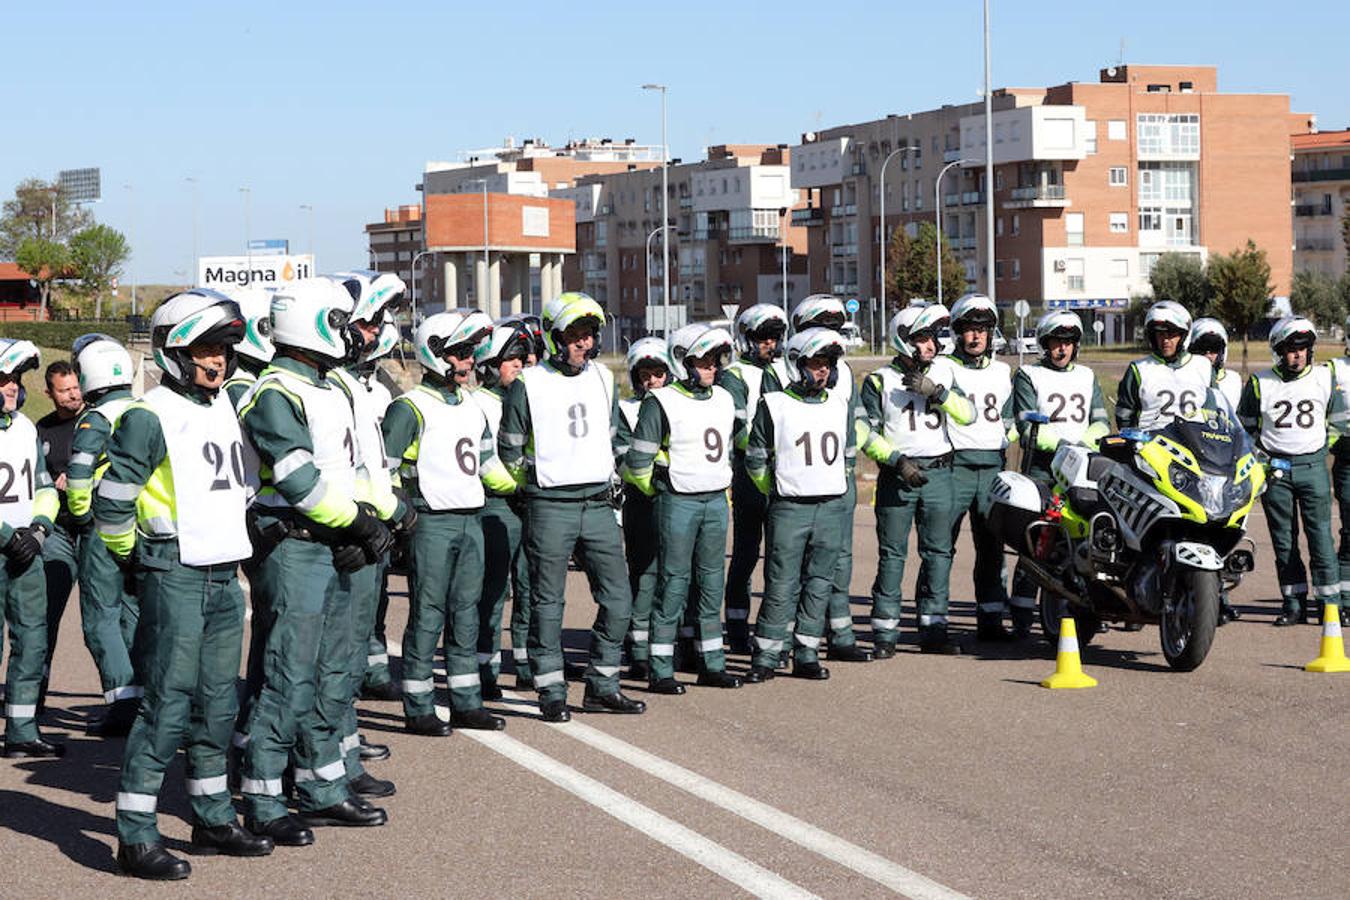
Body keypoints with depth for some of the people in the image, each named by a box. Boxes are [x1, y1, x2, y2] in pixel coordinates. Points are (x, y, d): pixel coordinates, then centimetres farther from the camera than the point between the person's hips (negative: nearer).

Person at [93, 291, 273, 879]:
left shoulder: (224, 407, 14)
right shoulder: (149, 418, -11)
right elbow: (111, 500, -10)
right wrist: (132, 556, -1)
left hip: (224, 576, 8)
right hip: (175, 579, -8)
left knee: (217, 703, 14)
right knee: (168, 703, -9)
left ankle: (213, 819, 25)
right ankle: (135, 838, -5)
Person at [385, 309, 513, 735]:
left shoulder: (472, 408, 16)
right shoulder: (411, 408, -8)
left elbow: (489, 464, 25)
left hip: (471, 521, 7)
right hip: (432, 523, -7)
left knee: (466, 612, 10)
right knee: (427, 614, -4)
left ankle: (466, 703, 17)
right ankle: (417, 708, 1)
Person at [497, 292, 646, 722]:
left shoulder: (603, 379, 10)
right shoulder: (528, 385, -6)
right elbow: (510, 448, 2)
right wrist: (537, 481, 8)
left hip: (598, 505, 5)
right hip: (550, 508, -5)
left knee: (617, 598, 4)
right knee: (548, 603, 1)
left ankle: (602, 686, 15)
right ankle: (552, 692, 9)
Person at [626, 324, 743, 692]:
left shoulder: (724, 400, 11)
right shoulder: (662, 403, -10)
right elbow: (638, 460, -9)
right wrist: (661, 493, 2)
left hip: (716, 500, 6)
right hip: (677, 503, -6)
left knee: (711, 582, 9)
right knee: (673, 583, -5)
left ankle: (712, 664, 17)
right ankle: (661, 671, -2)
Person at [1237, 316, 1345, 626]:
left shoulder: (1325, 378, 6)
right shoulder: (1260, 383, 4)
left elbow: (1339, 420, 18)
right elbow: (1245, 426, 13)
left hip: (1312, 465, 0)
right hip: (1274, 469, 1)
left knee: (1320, 535, -5)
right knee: (1284, 540, 3)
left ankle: (1328, 602, -1)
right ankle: (1294, 604, 9)